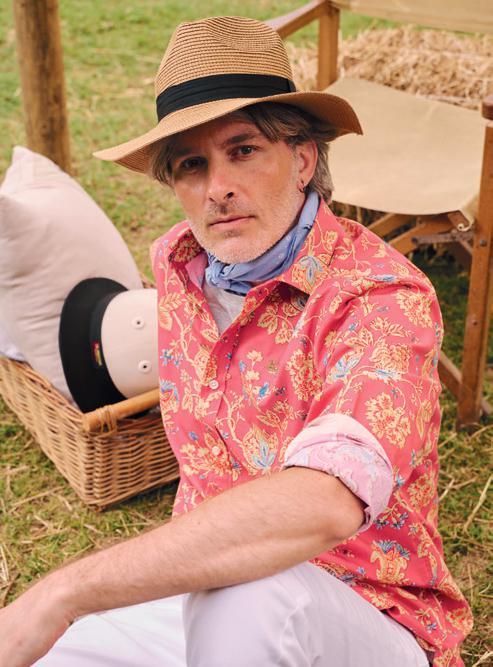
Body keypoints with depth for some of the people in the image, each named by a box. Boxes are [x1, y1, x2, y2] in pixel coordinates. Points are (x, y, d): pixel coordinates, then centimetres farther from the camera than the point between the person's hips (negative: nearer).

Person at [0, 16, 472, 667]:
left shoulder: (382, 295, -23)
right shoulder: (175, 264, 0)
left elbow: (325, 504, -41)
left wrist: (63, 593, -39)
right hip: (203, 595, 6)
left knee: (247, 599, -37)